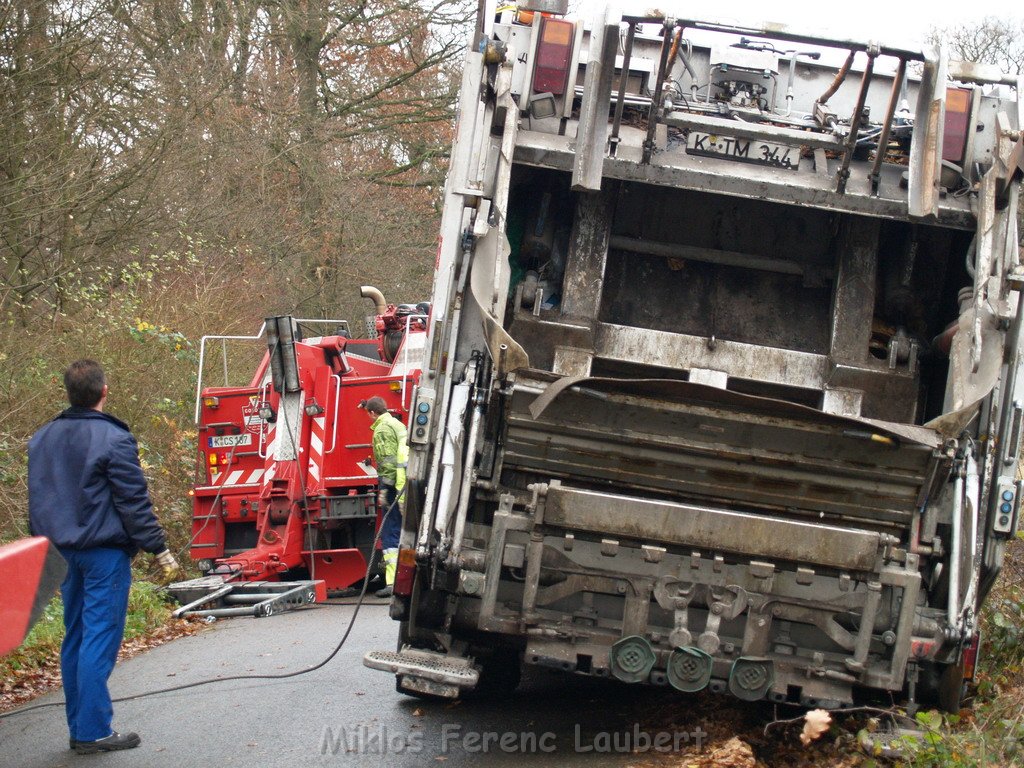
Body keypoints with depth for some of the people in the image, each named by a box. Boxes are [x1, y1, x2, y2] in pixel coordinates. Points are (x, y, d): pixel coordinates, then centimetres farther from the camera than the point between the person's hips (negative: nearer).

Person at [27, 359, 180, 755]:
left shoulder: (42, 439, 10)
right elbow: (134, 502, -13)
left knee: (75, 638, 12)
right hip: (105, 552, -7)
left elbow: (37, 499, 17)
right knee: (99, 640, -6)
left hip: (62, 553, 7)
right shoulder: (113, 439, -13)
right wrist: (160, 550, -7)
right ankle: (93, 731, -6)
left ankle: (79, 728, 15)